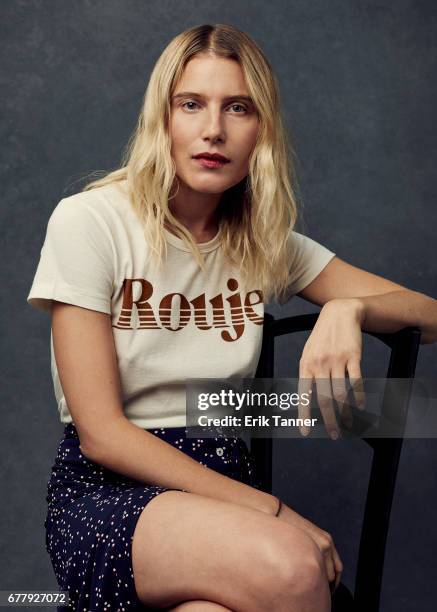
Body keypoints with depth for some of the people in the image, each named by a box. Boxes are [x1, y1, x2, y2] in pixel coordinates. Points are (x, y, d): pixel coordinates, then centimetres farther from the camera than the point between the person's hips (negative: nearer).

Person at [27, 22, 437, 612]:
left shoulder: (266, 243, 7)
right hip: (106, 491, -3)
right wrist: (271, 512, -17)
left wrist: (349, 307, -17)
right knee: (287, 562, -33)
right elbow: (100, 431, -11)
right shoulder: (88, 222, -7)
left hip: (224, 483, 3)